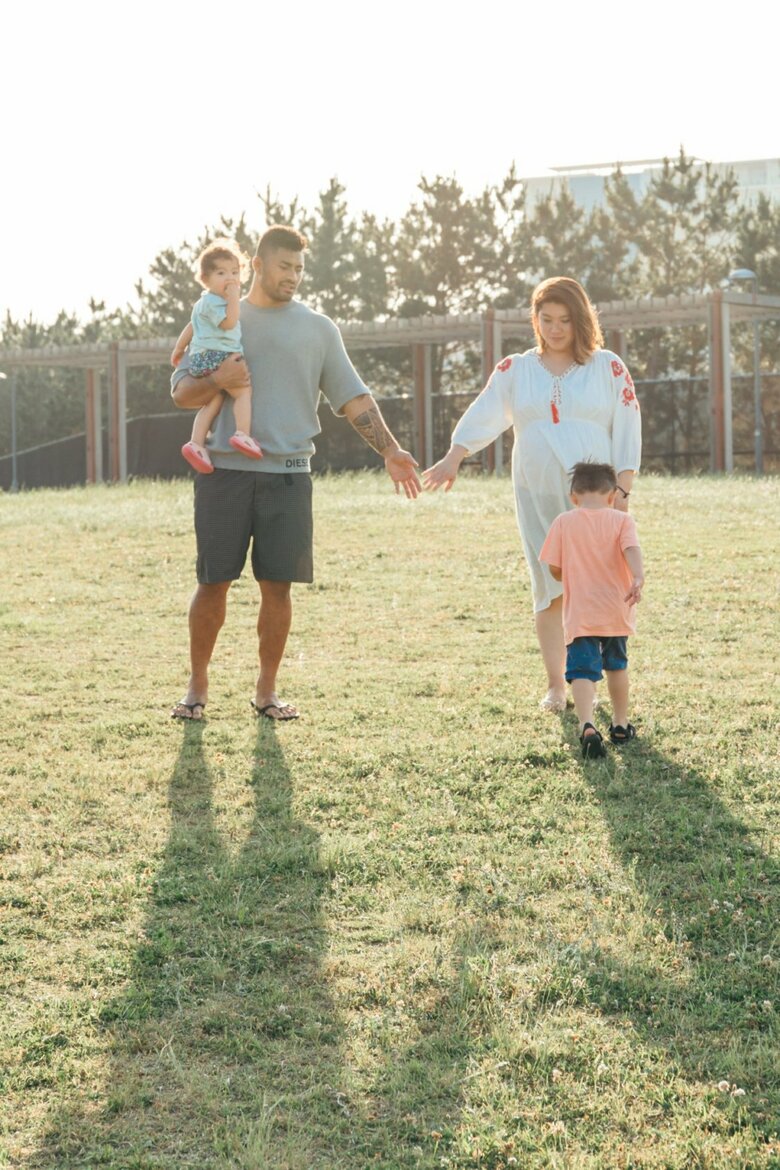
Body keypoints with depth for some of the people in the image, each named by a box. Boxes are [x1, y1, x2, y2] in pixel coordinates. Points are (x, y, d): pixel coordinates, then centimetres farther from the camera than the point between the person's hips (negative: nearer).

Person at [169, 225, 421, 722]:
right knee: (213, 583, 0)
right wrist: (217, 380, -14)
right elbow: (181, 392, 7)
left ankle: (267, 690, 13)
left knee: (277, 585, 0)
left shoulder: (317, 328, 11)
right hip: (225, 470, -1)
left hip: (288, 474, 1)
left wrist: (389, 449, -3)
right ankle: (198, 685, 15)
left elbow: (353, 397, 8)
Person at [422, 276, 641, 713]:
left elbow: (627, 431, 3)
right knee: (550, 590, 0)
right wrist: (453, 459, -13)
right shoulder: (515, 370, 11)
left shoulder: (608, 368, 5)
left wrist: (622, 489, -4)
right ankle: (556, 686, 2)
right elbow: (484, 416, 1)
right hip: (538, 498, 2)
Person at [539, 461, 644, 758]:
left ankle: (587, 726, -33)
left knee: (583, 672, -9)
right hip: (616, 611, 2)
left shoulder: (563, 522, 0)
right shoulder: (621, 520, 0)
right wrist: (638, 579, -32)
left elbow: (554, 569, 3)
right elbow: (632, 550, -19)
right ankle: (620, 724, 34)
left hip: (579, 616, -2)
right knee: (617, 665, 23)